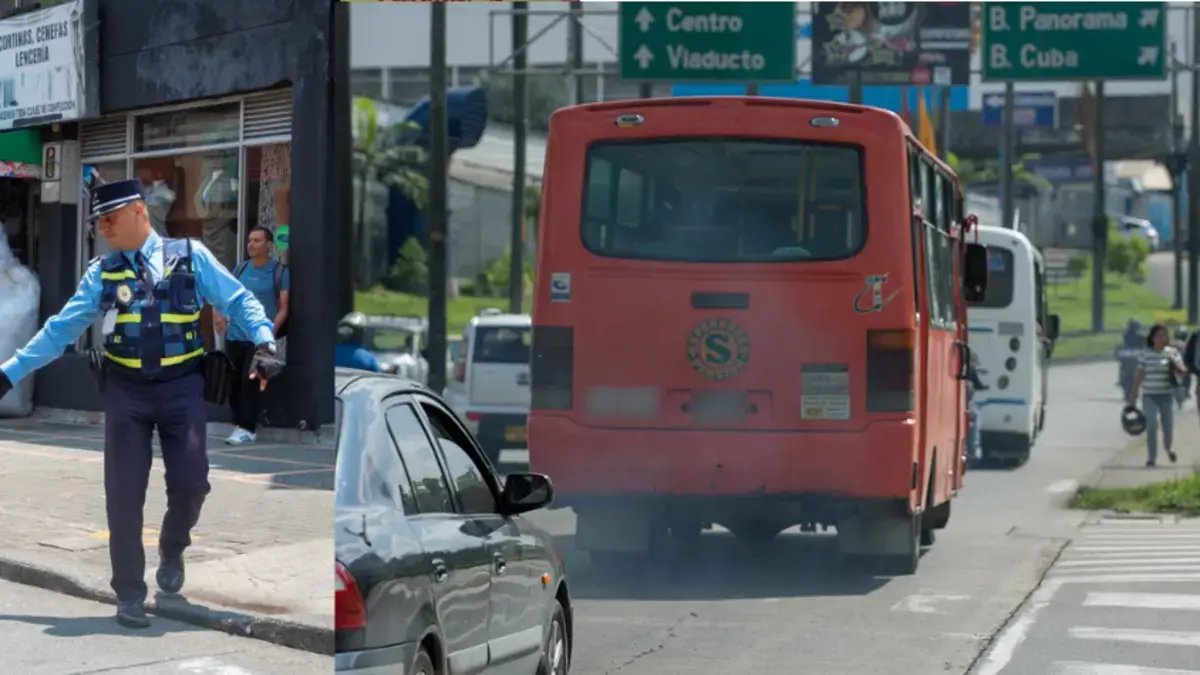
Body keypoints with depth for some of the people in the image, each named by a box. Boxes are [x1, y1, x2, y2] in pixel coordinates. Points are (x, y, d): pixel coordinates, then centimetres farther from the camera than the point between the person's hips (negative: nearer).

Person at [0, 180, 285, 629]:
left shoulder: (190, 256, -1)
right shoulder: (101, 273, 4)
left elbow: (238, 301, -2)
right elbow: (61, 329, 5)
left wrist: (264, 343, -19)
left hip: (181, 387, -1)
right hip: (126, 389, 1)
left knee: (190, 482, -4)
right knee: (124, 494, -1)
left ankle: (172, 549, 30)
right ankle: (129, 595, 8)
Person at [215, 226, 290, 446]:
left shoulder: (280, 272, -2)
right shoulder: (240, 269, 13)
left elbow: (284, 308, -6)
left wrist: (272, 330, -20)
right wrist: (221, 314, 2)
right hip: (235, 336, 5)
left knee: (250, 382, -12)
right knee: (234, 383, 7)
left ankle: (247, 429, -11)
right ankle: (238, 424, 19)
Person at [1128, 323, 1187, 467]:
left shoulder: (1172, 352, 2)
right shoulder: (1145, 354, -1)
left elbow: (1183, 373, 2)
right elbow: (1139, 376, 2)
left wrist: (1174, 365, -19)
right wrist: (1133, 396, 0)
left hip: (1167, 395, 2)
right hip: (1150, 396, -2)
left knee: (1169, 425, 7)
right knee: (1151, 426, -10)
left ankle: (1167, 447, 39)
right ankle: (1151, 458, -2)